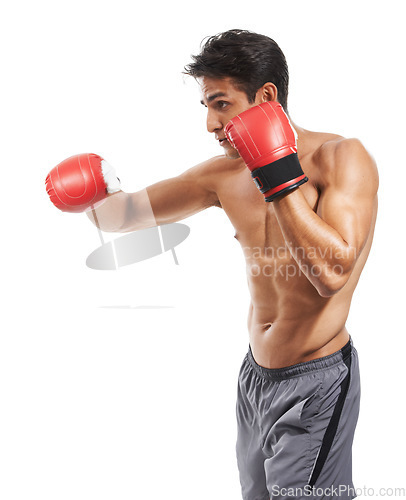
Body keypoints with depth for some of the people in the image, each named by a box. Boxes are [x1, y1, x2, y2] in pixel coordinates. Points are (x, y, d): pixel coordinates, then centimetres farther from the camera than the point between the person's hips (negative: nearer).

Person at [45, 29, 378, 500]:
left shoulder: (342, 158, -15)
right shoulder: (225, 173, 2)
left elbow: (332, 272, -28)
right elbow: (126, 213, 7)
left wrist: (280, 179, -27)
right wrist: (95, 195, -15)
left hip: (316, 387, -6)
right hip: (254, 373, 6)